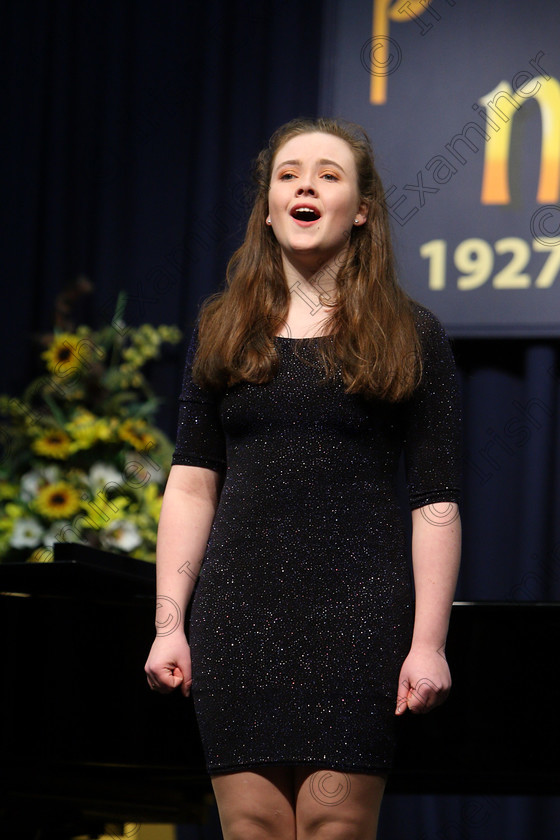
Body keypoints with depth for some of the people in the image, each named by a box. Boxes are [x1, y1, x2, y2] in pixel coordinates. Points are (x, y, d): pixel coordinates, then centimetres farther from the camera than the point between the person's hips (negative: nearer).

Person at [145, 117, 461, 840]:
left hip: (359, 613, -2)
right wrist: (169, 624, 4)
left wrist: (429, 643, -7)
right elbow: (191, 484, 11)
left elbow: (435, 502, 1)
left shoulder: (410, 336, 5)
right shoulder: (221, 331, 14)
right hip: (238, 612, 2)